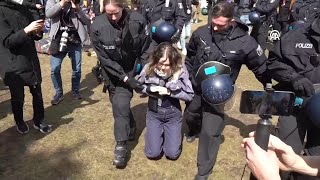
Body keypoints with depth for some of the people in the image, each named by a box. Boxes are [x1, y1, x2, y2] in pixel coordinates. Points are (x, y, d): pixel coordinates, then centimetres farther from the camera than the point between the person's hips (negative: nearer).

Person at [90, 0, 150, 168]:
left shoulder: (137, 21, -20)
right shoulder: (97, 26, -19)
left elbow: (145, 50, -9)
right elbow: (104, 58, -16)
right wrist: (124, 77, -21)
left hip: (132, 70, -2)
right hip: (112, 73, 2)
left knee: (121, 104, -14)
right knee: (119, 104, 13)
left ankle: (121, 145, -1)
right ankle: (130, 127, 43)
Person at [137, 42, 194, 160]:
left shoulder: (180, 70, -18)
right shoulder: (149, 68, -14)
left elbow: (189, 95, -15)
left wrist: (169, 92, -26)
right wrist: (149, 89, -18)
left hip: (173, 113, -1)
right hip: (154, 112, 1)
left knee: (172, 154, 0)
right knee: (152, 153, -1)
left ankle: (167, 132, 30)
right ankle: (159, 133, 29)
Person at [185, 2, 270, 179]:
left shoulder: (245, 43, -20)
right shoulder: (201, 33, -13)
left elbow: (261, 68, -4)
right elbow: (189, 55, 7)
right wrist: (187, 77, 11)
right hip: (195, 88, 3)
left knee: (210, 133, -3)